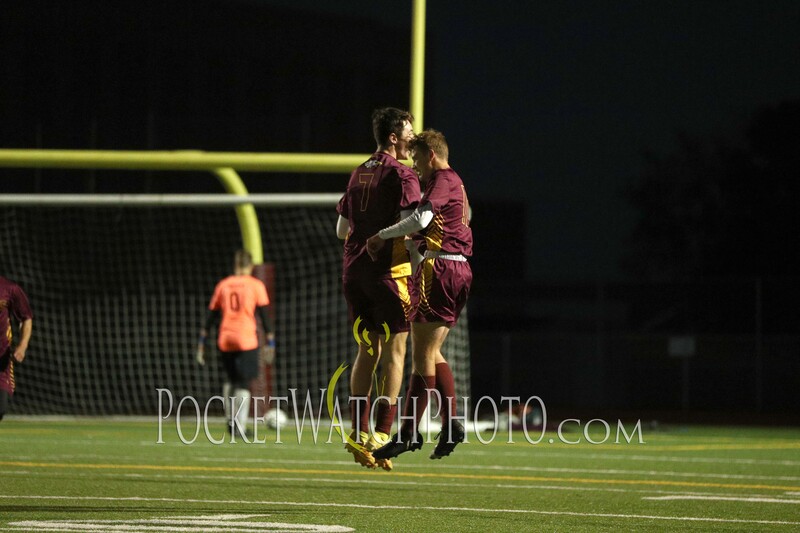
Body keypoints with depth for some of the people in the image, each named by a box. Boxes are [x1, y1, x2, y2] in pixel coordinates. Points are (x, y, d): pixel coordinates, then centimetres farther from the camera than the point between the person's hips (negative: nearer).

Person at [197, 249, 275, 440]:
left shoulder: (222, 285, 9)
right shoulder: (256, 285, 0)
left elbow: (210, 315, 9)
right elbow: (264, 314, -3)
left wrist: (202, 342, 13)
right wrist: (270, 342, 0)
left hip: (225, 340, 3)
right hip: (246, 339, -3)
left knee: (232, 380, 21)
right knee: (244, 384, 1)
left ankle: (230, 421, 14)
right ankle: (240, 428, -8)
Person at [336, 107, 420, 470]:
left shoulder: (359, 174, 14)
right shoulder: (402, 175, -8)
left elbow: (342, 229, 18)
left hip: (353, 270, 7)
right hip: (389, 270, -7)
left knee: (367, 351, 10)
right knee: (394, 352, -2)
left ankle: (358, 432, 5)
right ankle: (382, 434, -7)